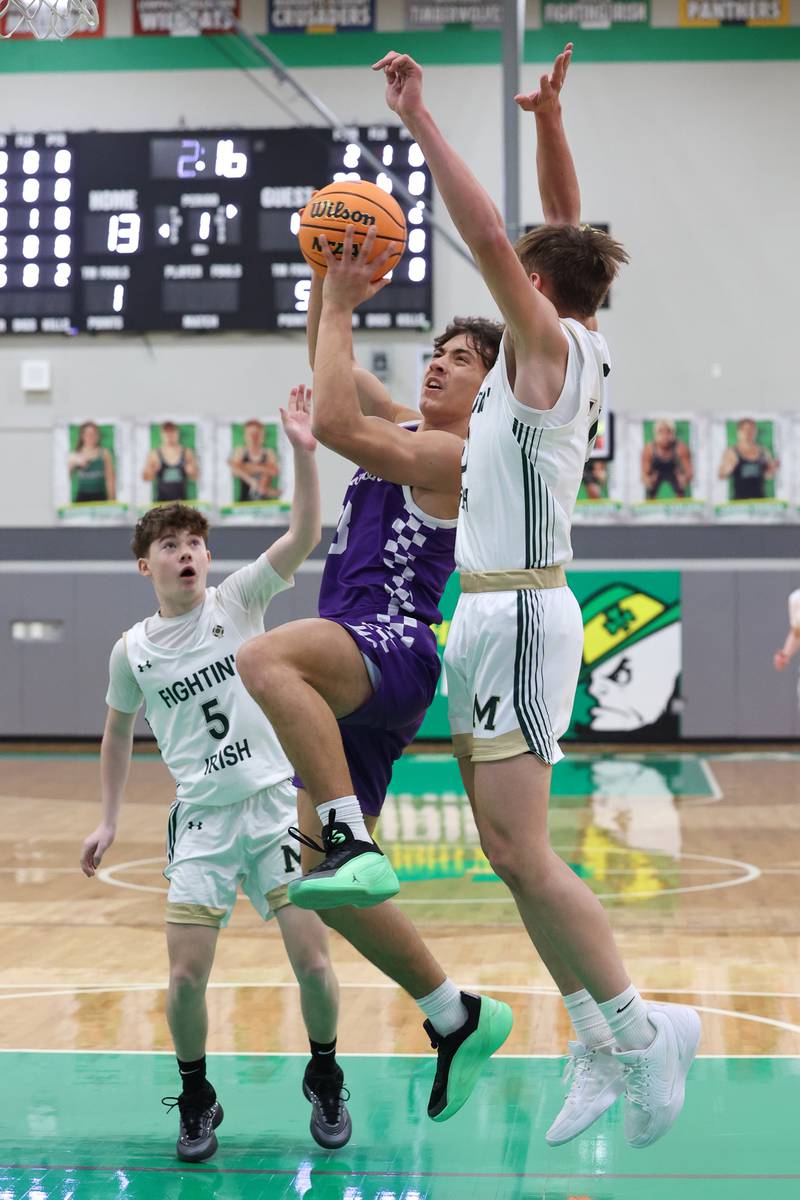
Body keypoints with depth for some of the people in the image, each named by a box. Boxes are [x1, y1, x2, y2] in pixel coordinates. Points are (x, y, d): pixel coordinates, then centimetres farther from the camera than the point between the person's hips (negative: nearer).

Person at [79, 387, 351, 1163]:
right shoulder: (132, 650, 4)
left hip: (278, 807, -1)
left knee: (313, 961, -6)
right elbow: (118, 733, 19)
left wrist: (303, 454, -26)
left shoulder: (238, 601, -1)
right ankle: (197, 1100, 18)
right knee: (187, 973, -6)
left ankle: (324, 1080, 21)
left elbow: (304, 535, -14)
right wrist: (108, 821, 16)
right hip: (202, 821, 1)